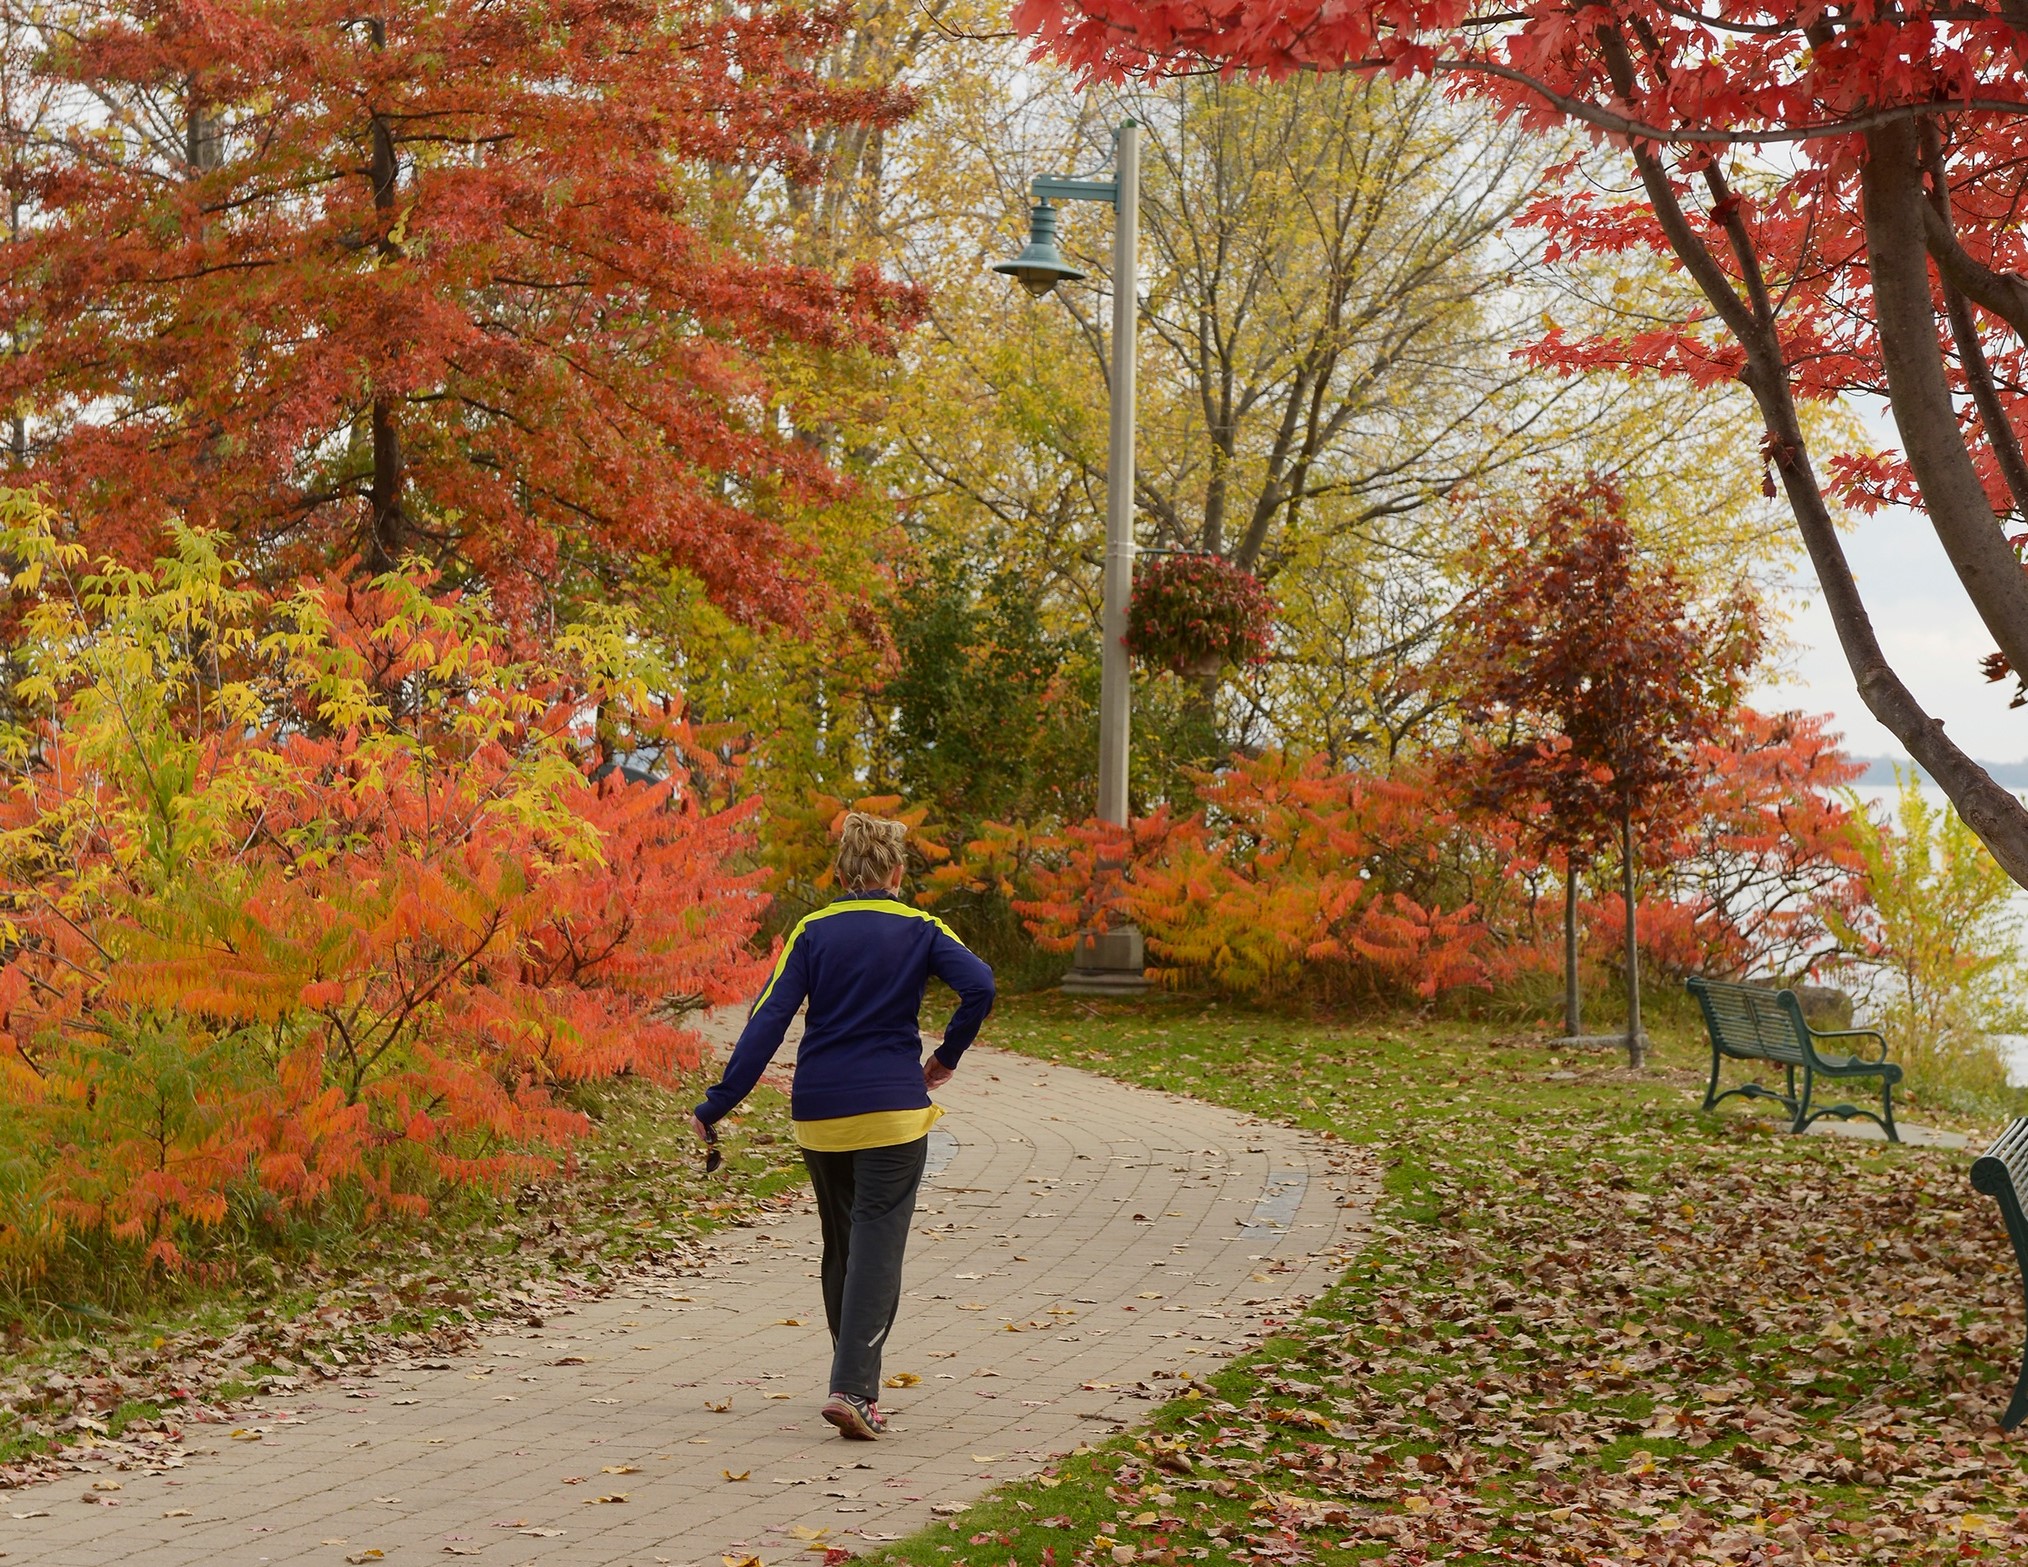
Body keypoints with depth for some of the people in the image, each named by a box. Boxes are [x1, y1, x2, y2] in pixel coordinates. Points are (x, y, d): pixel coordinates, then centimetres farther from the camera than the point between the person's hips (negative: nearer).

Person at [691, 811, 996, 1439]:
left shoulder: (812, 932, 4)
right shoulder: (921, 930, 0)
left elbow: (768, 1021, -4)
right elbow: (979, 985, -16)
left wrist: (718, 1104, -4)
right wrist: (948, 1055, -1)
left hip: (817, 1112, 3)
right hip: (891, 1110, -3)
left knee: (841, 1246, 17)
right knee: (876, 1248, -4)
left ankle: (857, 1384, 25)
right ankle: (851, 1388, -17)